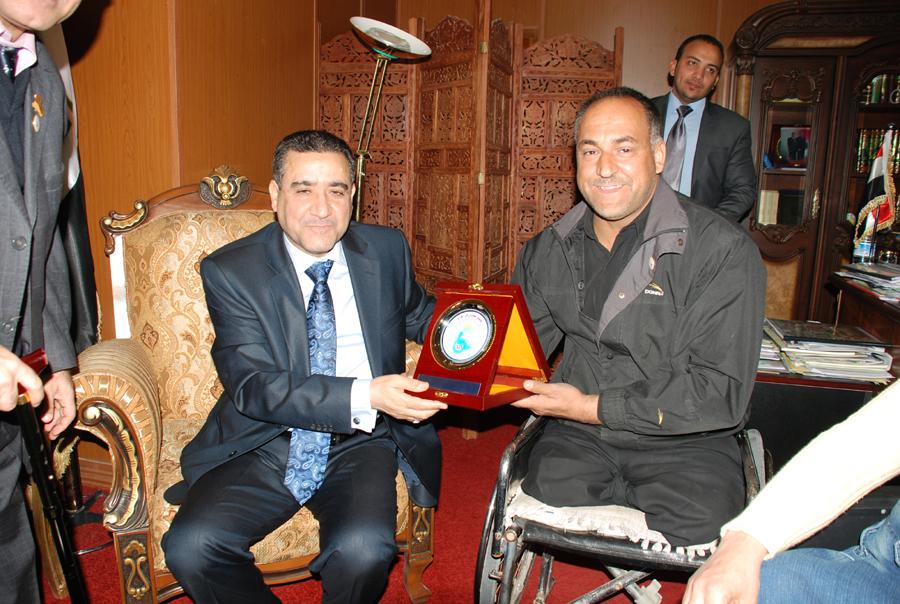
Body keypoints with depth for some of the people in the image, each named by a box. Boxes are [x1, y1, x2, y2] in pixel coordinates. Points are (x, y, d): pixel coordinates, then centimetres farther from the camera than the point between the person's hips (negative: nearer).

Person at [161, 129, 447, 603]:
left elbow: (419, 316, 20)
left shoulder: (386, 250, 3)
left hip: (359, 444, 1)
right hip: (263, 445, 0)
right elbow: (253, 386, -16)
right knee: (190, 546, -22)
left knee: (364, 548, -27)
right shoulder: (230, 271, -7)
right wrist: (365, 395, -30)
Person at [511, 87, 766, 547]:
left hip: (683, 442, -2)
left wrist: (594, 408, -17)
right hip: (577, 437, 3)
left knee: (700, 532, -28)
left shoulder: (724, 251, -11)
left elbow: (721, 392, -14)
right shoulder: (549, 250, 6)